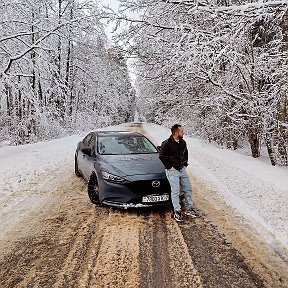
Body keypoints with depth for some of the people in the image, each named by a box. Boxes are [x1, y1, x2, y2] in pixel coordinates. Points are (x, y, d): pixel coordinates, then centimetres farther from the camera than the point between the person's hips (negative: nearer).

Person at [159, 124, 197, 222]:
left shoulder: (183, 142, 7)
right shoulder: (167, 144, -14)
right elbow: (161, 156, -15)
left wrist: (185, 163, 14)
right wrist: (169, 167, -15)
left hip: (182, 170, 7)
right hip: (172, 171, -7)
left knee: (188, 188, 9)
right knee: (175, 191, -4)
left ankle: (189, 209, 24)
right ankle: (177, 212, 8)